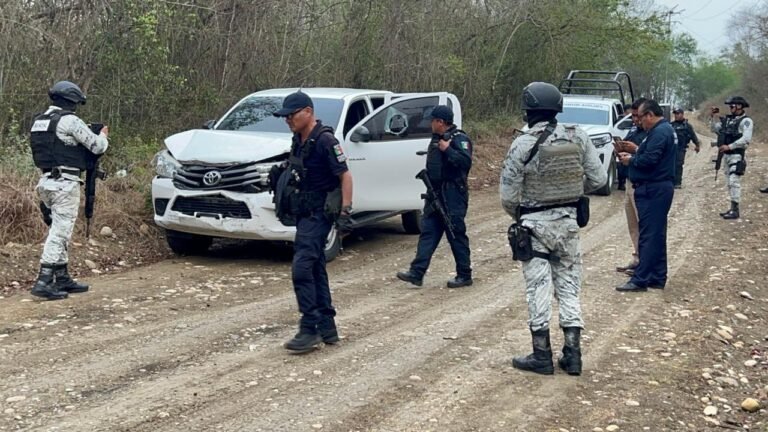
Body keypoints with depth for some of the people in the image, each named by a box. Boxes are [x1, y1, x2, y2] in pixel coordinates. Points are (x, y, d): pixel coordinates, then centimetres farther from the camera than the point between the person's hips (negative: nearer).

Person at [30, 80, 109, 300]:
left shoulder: (39, 121, 13)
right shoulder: (69, 121, -12)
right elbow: (97, 147, -9)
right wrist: (103, 135, 14)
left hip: (46, 181, 9)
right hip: (65, 183, -8)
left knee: (59, 232, 16)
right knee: (60, 232, -7)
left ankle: (63, 279, 21)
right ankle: (44, 281, -11)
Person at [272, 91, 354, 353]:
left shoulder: (325, 140, -17)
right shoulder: (299, 140, 10)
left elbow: (345, 176, -18)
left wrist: (345, 211, -24)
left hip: (318, 214, -9)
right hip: (304, 213, 9)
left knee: (302, 268, -15)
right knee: (315, 270, 11)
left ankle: (310, 329, -11)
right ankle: (327, 328, 18)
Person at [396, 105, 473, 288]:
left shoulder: (459, 139, -11)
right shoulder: (437, 138, 17)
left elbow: (466, 161, -26)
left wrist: (447, 149, -25)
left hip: (452, 196, -9)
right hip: (436, 194, 9)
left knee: (457, 236, -2)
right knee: (428, 232, 5)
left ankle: (464, 276, 9)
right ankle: (416, 273, 4)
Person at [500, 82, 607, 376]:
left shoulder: (523, 145, -15)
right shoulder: (578, 137, -4)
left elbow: (508, 195, -10)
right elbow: (599, 178, 1)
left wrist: (518, 216, 10)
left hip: (536, 225, -4)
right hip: (568, 222, 4)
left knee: (538, 289, 4)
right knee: (569, 287, 13)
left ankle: (542, 356, 10)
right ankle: (572, 354, 15)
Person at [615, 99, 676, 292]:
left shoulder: (660, 132, -16)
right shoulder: (664, 129, 18)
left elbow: (649, 160, -23)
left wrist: (631, 160, -7)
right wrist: (633, 154, 6)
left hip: (653, 190, -11)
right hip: (658, 188, 11)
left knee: (649, 236, -9)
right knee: (657, 236, 14)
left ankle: (640, 279, -7)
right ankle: (657, 277, 20)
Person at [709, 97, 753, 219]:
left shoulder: (746, 121, -11)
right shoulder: (728, 119, 13)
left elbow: (746, 139, -21)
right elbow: (714, 128, 20)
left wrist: (729, 146, -23)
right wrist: (713, 116, 6)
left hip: (737, 156, -9)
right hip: (726, 155, 9)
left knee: (734, 182, -12)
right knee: (729, 182, 12)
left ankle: (735, 210, -10)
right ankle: (733, 208, 19)